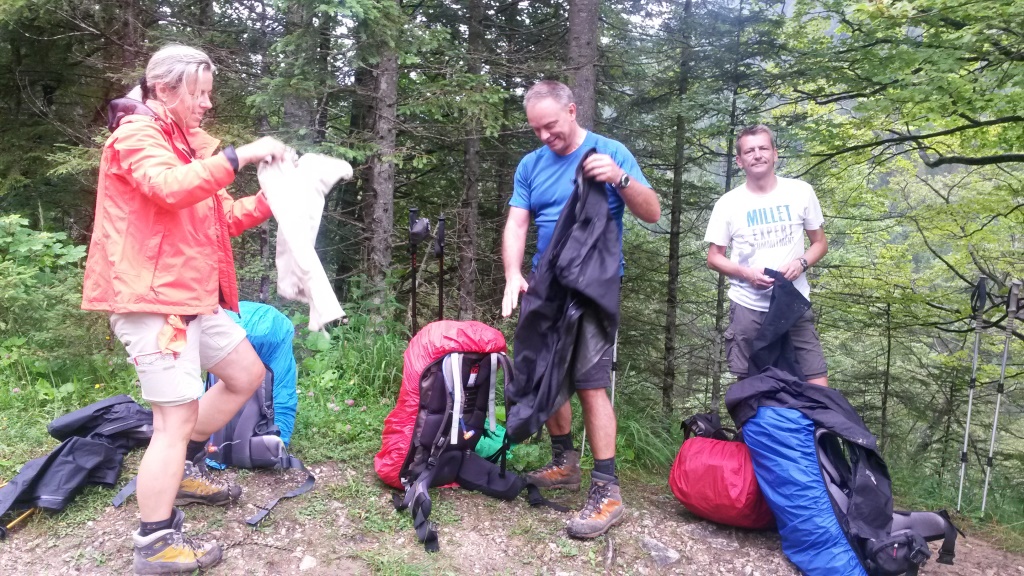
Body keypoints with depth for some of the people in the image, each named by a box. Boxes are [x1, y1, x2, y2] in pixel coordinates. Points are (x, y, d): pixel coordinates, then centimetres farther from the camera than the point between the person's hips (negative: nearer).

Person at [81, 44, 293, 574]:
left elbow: (224, 217, 20)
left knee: (246, 374, 16)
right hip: (150, 299, -10)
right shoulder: (136, 134, -6)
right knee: (177, 415, -8)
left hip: (191, 297, 10)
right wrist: (239, 156, -25)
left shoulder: (184, 143, 22)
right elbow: (170, 187, -28)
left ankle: (183, 470, 29)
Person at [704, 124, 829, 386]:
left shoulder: (801, 192, 3)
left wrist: (801, 263, -10)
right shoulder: (728, 203, 0)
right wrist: (746, 273, -14)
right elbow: (714, 258, 5)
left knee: (817, 386, -4)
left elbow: (820, 243, 11)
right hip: (748, 308, -1)